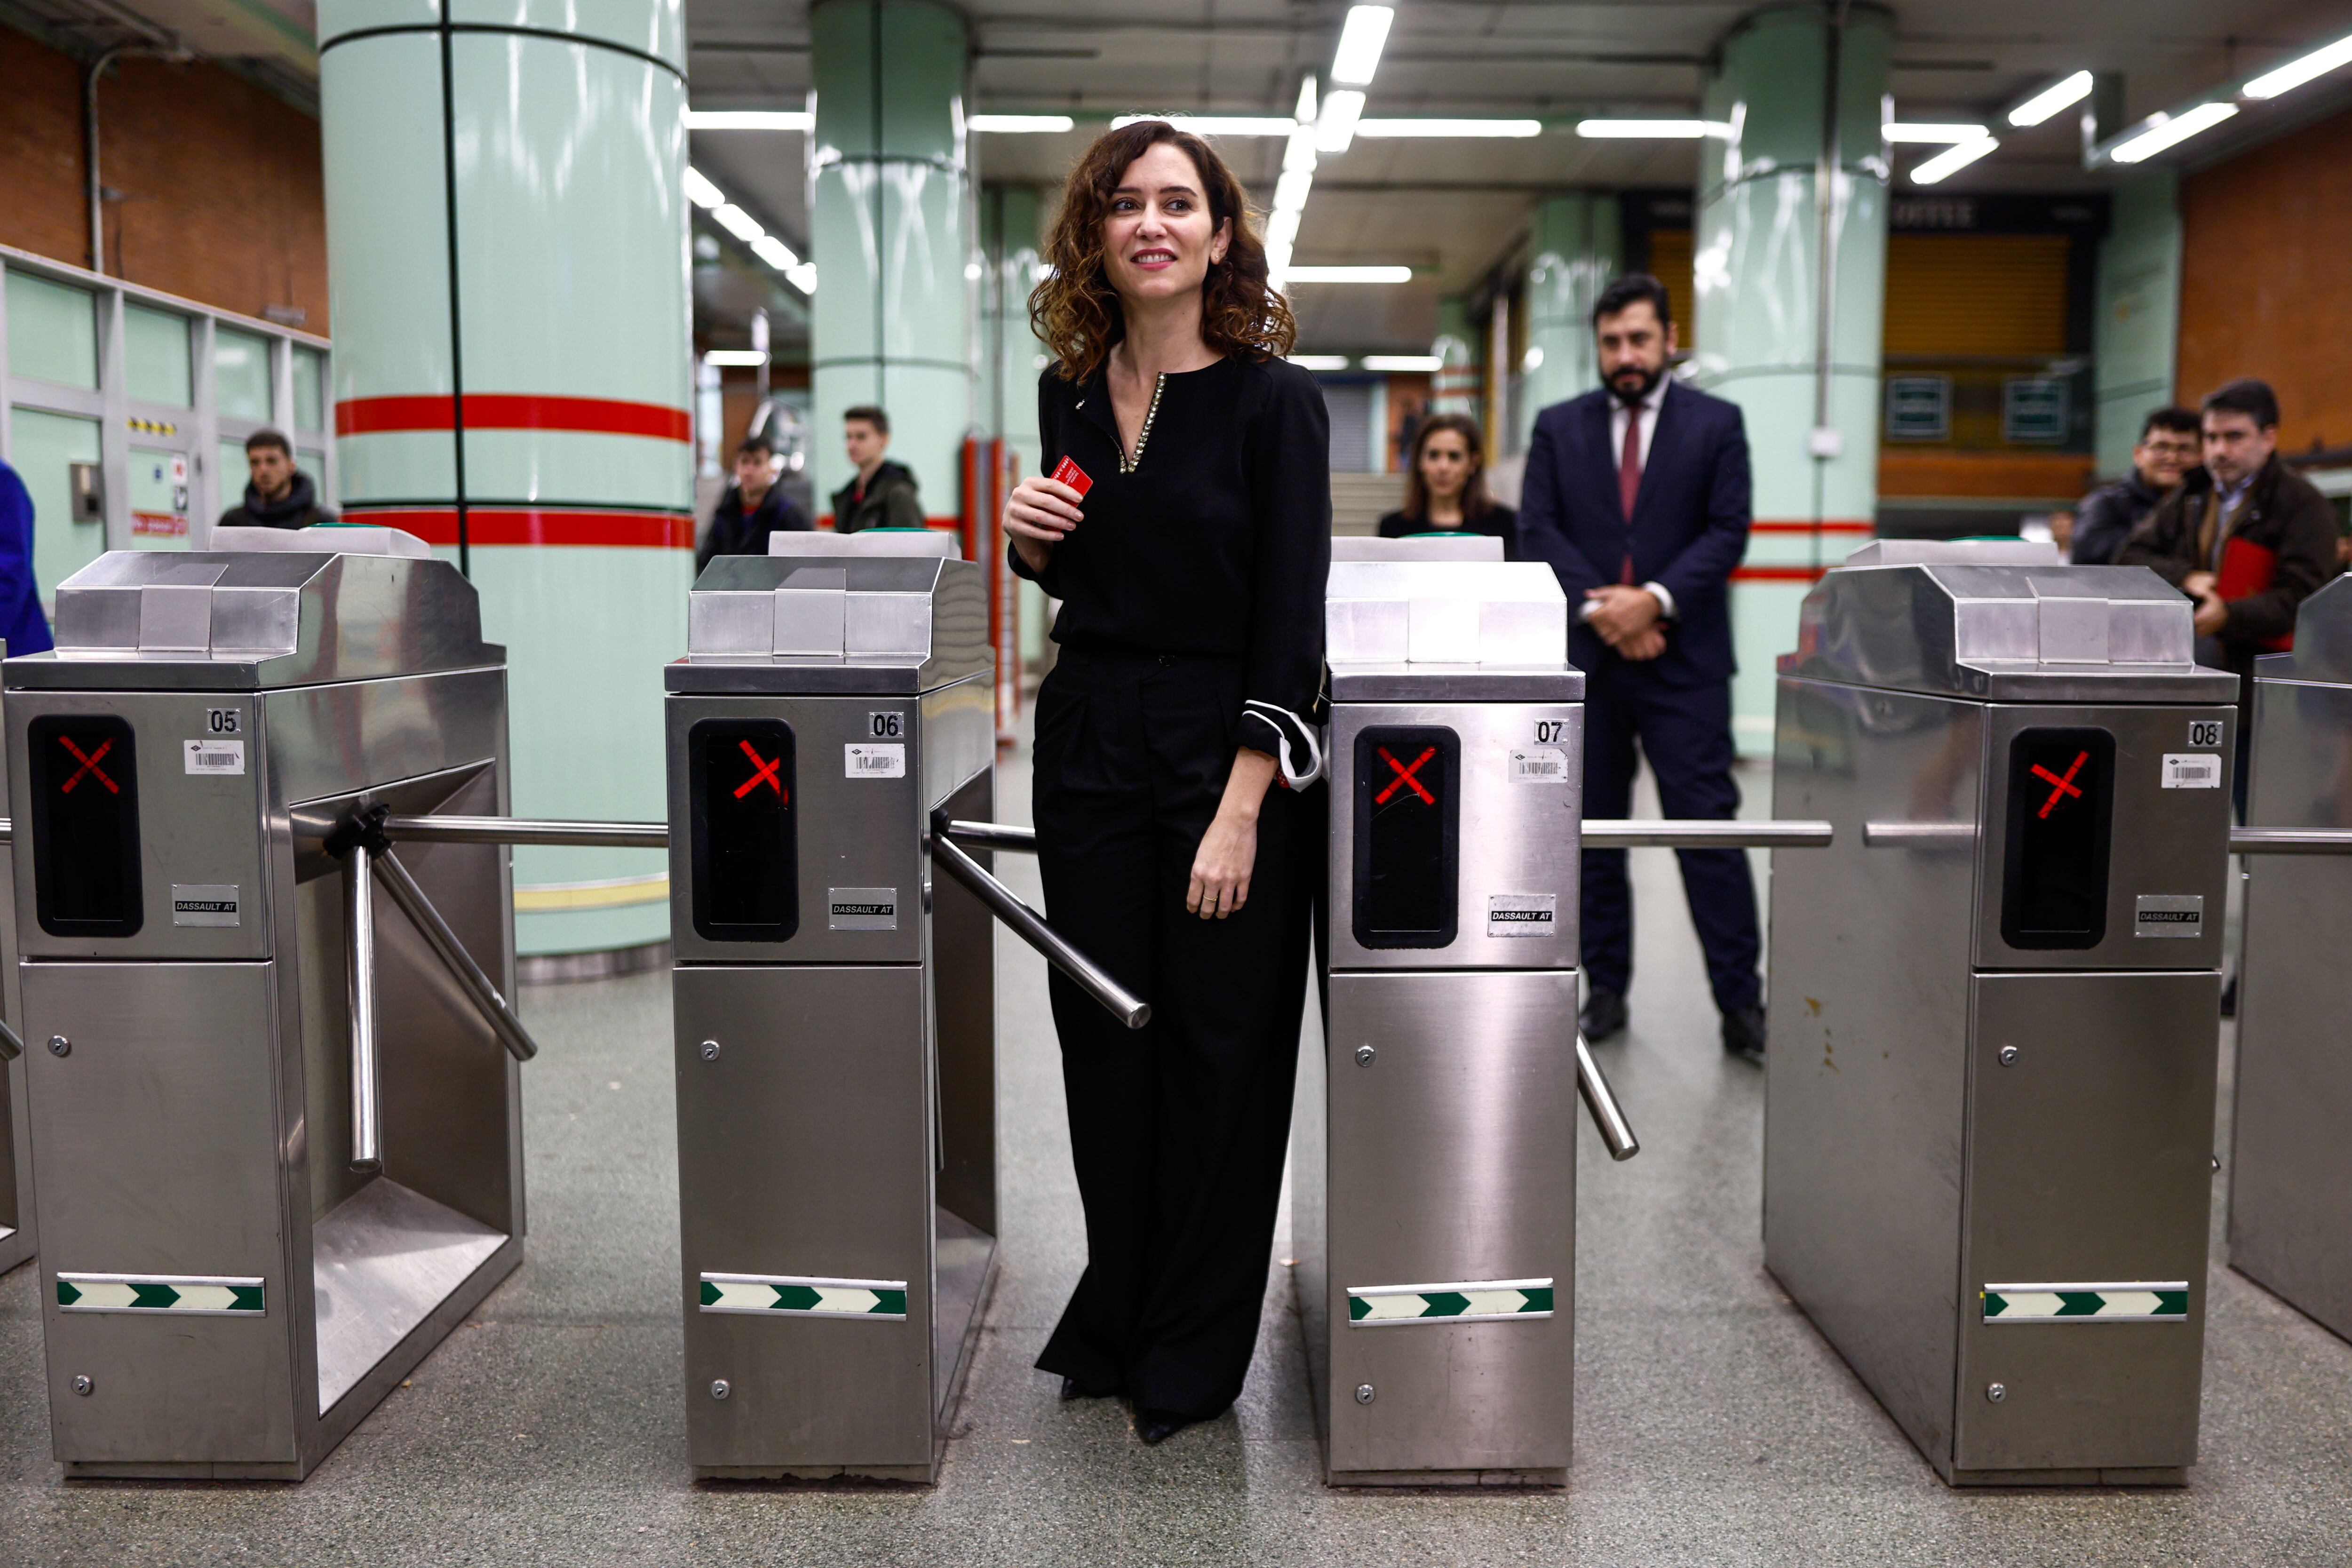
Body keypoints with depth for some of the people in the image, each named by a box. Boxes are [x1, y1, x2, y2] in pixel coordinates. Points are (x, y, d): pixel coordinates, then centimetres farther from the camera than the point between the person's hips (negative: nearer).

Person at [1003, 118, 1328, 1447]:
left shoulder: (1272, 397, -8)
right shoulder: (1069, 393, 7)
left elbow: (1292, 623, -12)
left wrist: (1240, 809, -17)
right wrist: (1030, 539, -3)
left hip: (1231, 754, -4)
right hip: (1089, 746, 5)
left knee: (1221, 1055, 5)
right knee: (1106, 1044, 11)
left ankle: (1195, 1354, 22)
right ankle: (1115, 1323, 30)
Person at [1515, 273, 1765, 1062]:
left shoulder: (1716, 422, 6)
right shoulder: (1558, 426, 10)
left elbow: (1727, 531, -1)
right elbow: (1537, 531, 2)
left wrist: (1656, 599, -15)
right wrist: (1598, 607, -12)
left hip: (1684, 659, -2)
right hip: (1584, 656, 2)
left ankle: (1741, 1003, 2)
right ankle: (1606, 990, 17)